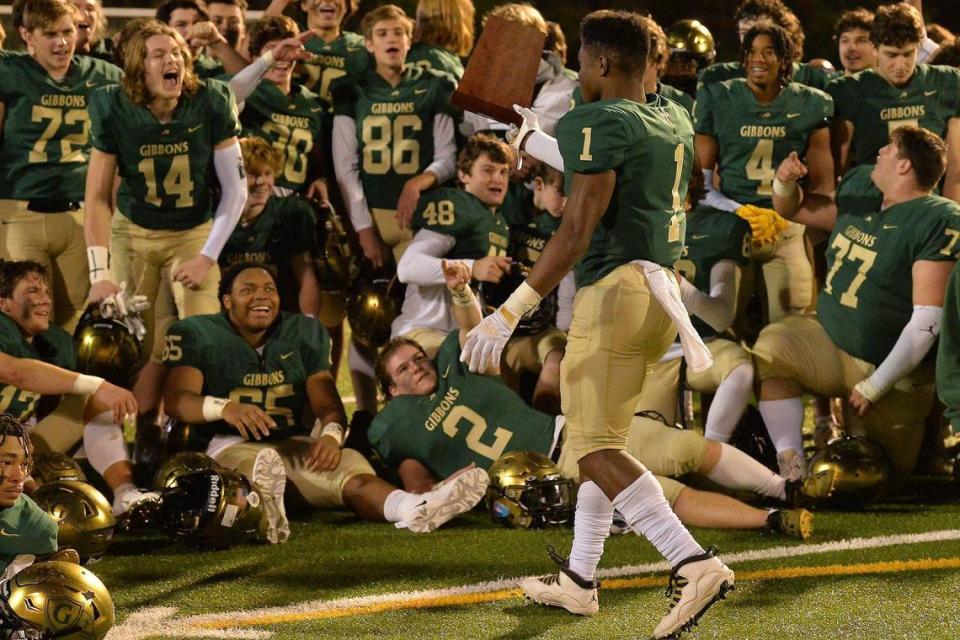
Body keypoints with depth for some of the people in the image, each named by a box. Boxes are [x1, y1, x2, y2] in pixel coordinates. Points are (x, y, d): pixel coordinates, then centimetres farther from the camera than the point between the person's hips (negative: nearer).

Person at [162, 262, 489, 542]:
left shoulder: (304, 333, 18)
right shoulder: (198, 335, 7)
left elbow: (327, 402, 8)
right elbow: (177, 400, -8)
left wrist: (331, 434, -18)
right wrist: (224, 407, -32)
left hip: (295, 444, 4)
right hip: (231, 444, -4)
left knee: (350, 466, -31)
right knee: (259, 466, -43)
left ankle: (413, 508, -64)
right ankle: (266, 512, -82)